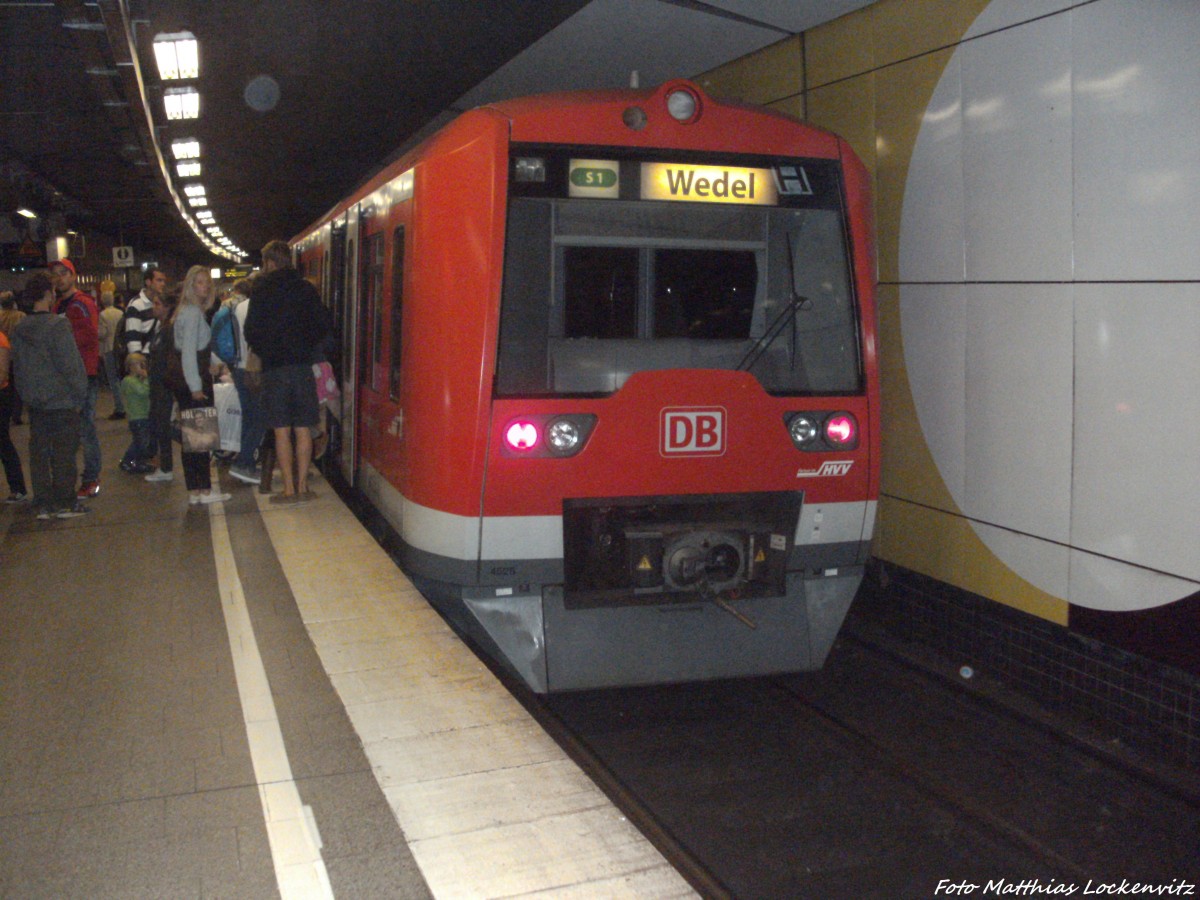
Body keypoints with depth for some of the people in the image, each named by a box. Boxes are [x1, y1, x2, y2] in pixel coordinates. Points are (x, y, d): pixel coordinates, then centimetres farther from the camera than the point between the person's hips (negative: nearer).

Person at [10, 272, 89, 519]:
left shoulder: (19, 330, 6)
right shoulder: (57, 325, -14)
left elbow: (17, 368, 12)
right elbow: (71, 365, -15)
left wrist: (26, 396, 19)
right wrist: (80, 395, -6)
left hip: (35, 403, 6)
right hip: (62, 401, -6)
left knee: (38, 453, 10)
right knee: (64, 452, 1)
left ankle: (43, 505, 14)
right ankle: (64, 503, 4)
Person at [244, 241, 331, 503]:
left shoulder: (261, 290, -3)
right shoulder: (306, 289, 5)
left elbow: (251, 332, -5)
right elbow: (323, 326, 3)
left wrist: (265, 351, 13)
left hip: (274, 367, -2)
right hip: (303, 364, 3)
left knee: (282, 431, 2)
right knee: (303, 429, 7)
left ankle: (289, 489, 2)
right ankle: (302, 486, 10)